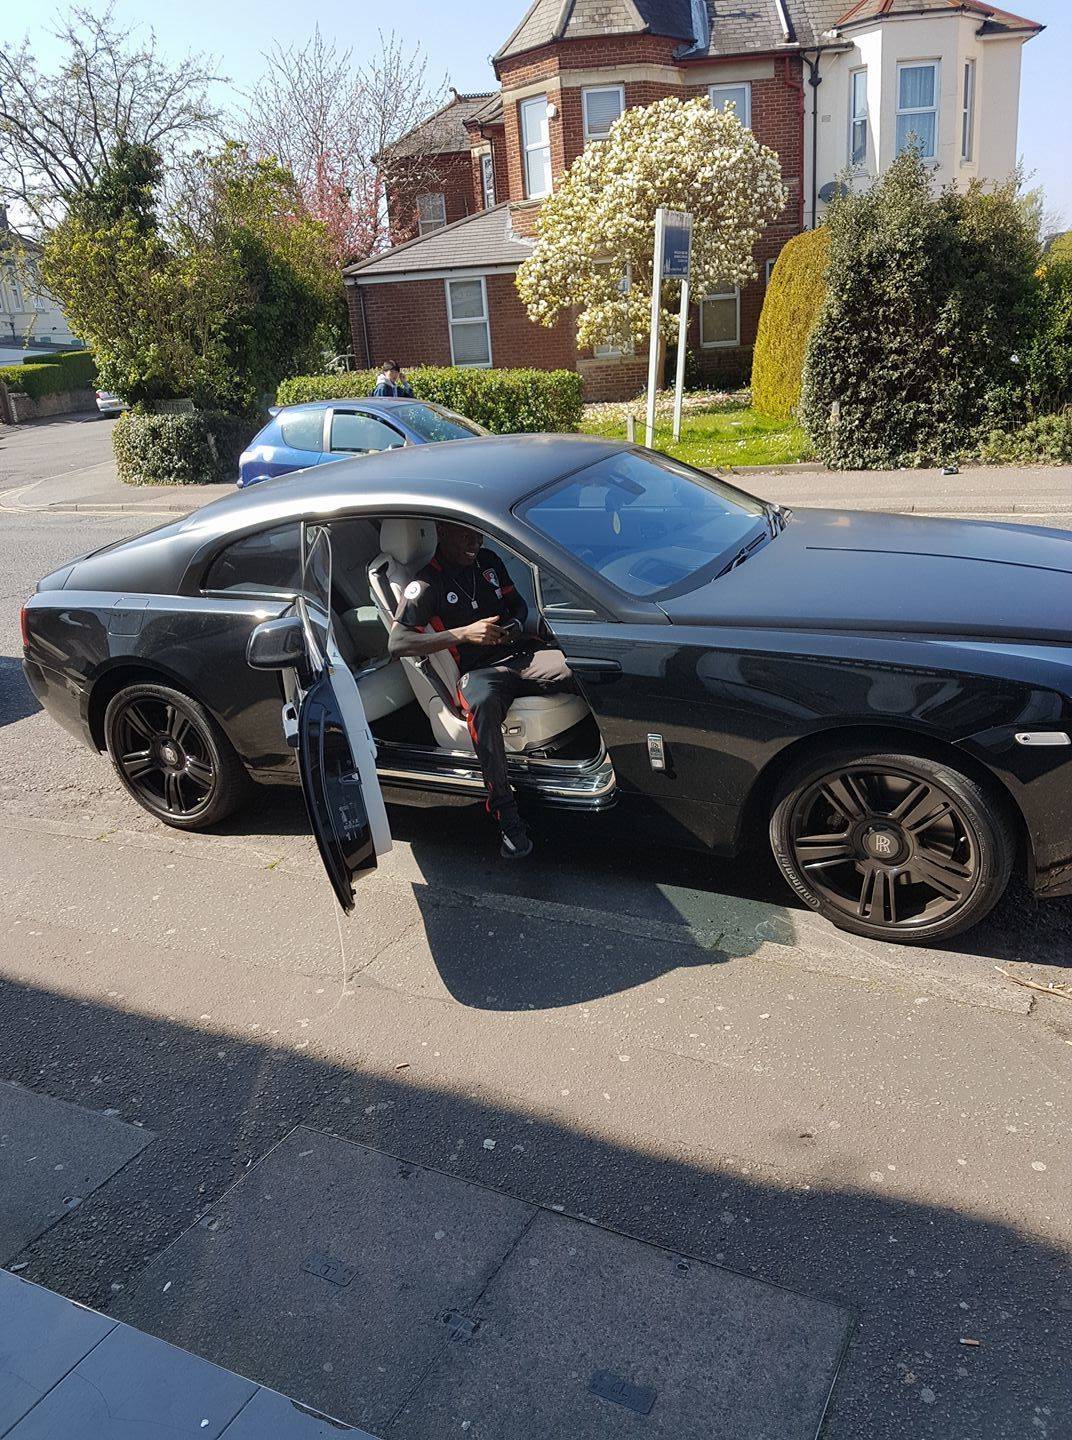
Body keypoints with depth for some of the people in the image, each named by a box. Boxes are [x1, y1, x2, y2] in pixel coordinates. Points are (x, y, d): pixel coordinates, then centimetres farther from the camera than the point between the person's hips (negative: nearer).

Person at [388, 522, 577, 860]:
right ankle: (506, 816, -38)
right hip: (478, 670, -5)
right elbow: (396, 642, -10)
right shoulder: (426, 585, 0)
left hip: (522, 652, 5)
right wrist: (465, 633, -18)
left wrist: (517, 624, 3)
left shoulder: (488, 562, 19)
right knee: (483, 704, -43)